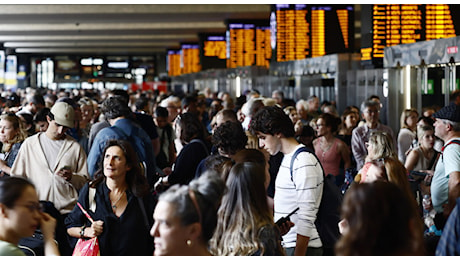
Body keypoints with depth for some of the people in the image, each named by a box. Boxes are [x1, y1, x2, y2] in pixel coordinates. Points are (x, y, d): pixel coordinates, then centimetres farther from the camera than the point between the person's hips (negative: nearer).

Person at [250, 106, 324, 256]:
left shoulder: (304, 162, -15)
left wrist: (298, 255, -22)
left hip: (302, 248, -9)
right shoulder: (287, 158, 15)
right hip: (286, 245, 9)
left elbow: (306, 218, -20)